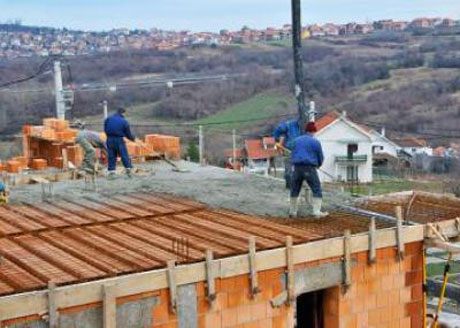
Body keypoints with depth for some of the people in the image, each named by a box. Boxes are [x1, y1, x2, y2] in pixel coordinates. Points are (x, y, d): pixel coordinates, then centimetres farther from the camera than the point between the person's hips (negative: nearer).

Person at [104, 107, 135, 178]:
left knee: (111, 156, 7)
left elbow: (105, 129, 9)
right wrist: (133, 138, 19)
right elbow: (128, 134, 1)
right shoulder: (124, 122, -5)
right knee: (124, 155, 6)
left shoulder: (108, 119, 4)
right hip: (119, 140, -3)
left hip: (110, 140, 3)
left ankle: (111, 172, 4)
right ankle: (128, 169, 9)